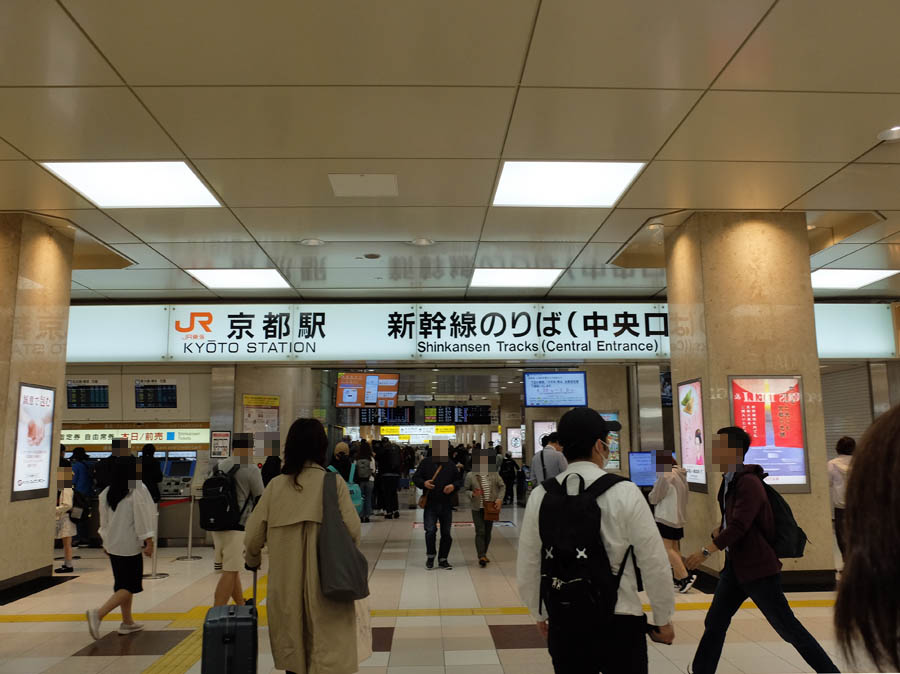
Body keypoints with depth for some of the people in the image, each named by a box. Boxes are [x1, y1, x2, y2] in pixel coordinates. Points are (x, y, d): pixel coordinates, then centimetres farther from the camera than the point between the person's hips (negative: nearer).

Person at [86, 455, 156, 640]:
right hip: (130, 545, -7)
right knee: (130, 586, 1)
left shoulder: (106, 493, 3)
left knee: (122, 583, 17)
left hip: (112, 545, 7)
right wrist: (148, 542, -9)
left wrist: (106, 541, 21)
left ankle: (127, 622, 26)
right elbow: (143, 517, -15)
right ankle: (98, 613, -15)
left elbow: (104, 520, 11)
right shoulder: (137, 490, -16)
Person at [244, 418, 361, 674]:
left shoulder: (276, 485, -2)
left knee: (292, 647, 19)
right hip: (325, 581, -2)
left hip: (286, 582, 3)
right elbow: (352, 530, -11)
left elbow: (254, 534, 2)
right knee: (329, 648, 6)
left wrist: (252, 559, 23)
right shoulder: (334, 483, -8)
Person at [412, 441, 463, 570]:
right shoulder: (426, 463, 1)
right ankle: (430, 556, 13)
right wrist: (424, 483, -17)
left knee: (446, 533, 8)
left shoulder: (451, 464, 6)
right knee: (430, 531, -10)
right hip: (430, 504, -2)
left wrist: (453, 486, -9)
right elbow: (415, 478, 3)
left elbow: (459, 480, 12)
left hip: (446, 505, 2)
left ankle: (443, 559, 22)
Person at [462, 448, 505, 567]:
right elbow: (465, 489, 2)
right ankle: (481, 557, -10)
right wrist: (472, 494, -18)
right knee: (480, 532, -10)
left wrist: (500, 498, -5)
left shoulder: (494, 474, -1)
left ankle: (484, 554, 26)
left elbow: (502, 486, 8)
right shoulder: (470, 475, -7)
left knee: (488, 532, 11)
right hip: (477, 508, -3)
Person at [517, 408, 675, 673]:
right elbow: (655, 563, -10)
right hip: (620, 623, -3)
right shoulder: (625, 492, -13)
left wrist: (540, 614, 18)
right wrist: (663, 620, 5)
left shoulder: (540, 496, -4)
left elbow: (527, 568, 3)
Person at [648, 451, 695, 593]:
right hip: (679, 517, 9)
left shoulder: (665, 475, -17)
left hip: (667, 518, -9)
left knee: (667, 548, -7)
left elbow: (654, 498, -10)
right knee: (675, 548, 14)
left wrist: (650, 496, 11)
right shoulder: (680, 474, 10)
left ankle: (686, 576, -12)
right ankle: (678, 579, 18)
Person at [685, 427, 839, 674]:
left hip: (758, 568, -9)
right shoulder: (729, 481, 9)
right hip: (735, 566, 9)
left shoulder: (749, 482, -20)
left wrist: (705, 551, -25)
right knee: (714, 624, 11)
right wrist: (720, 529, 1)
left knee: (788, 627, 3)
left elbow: (739, 525, -26)